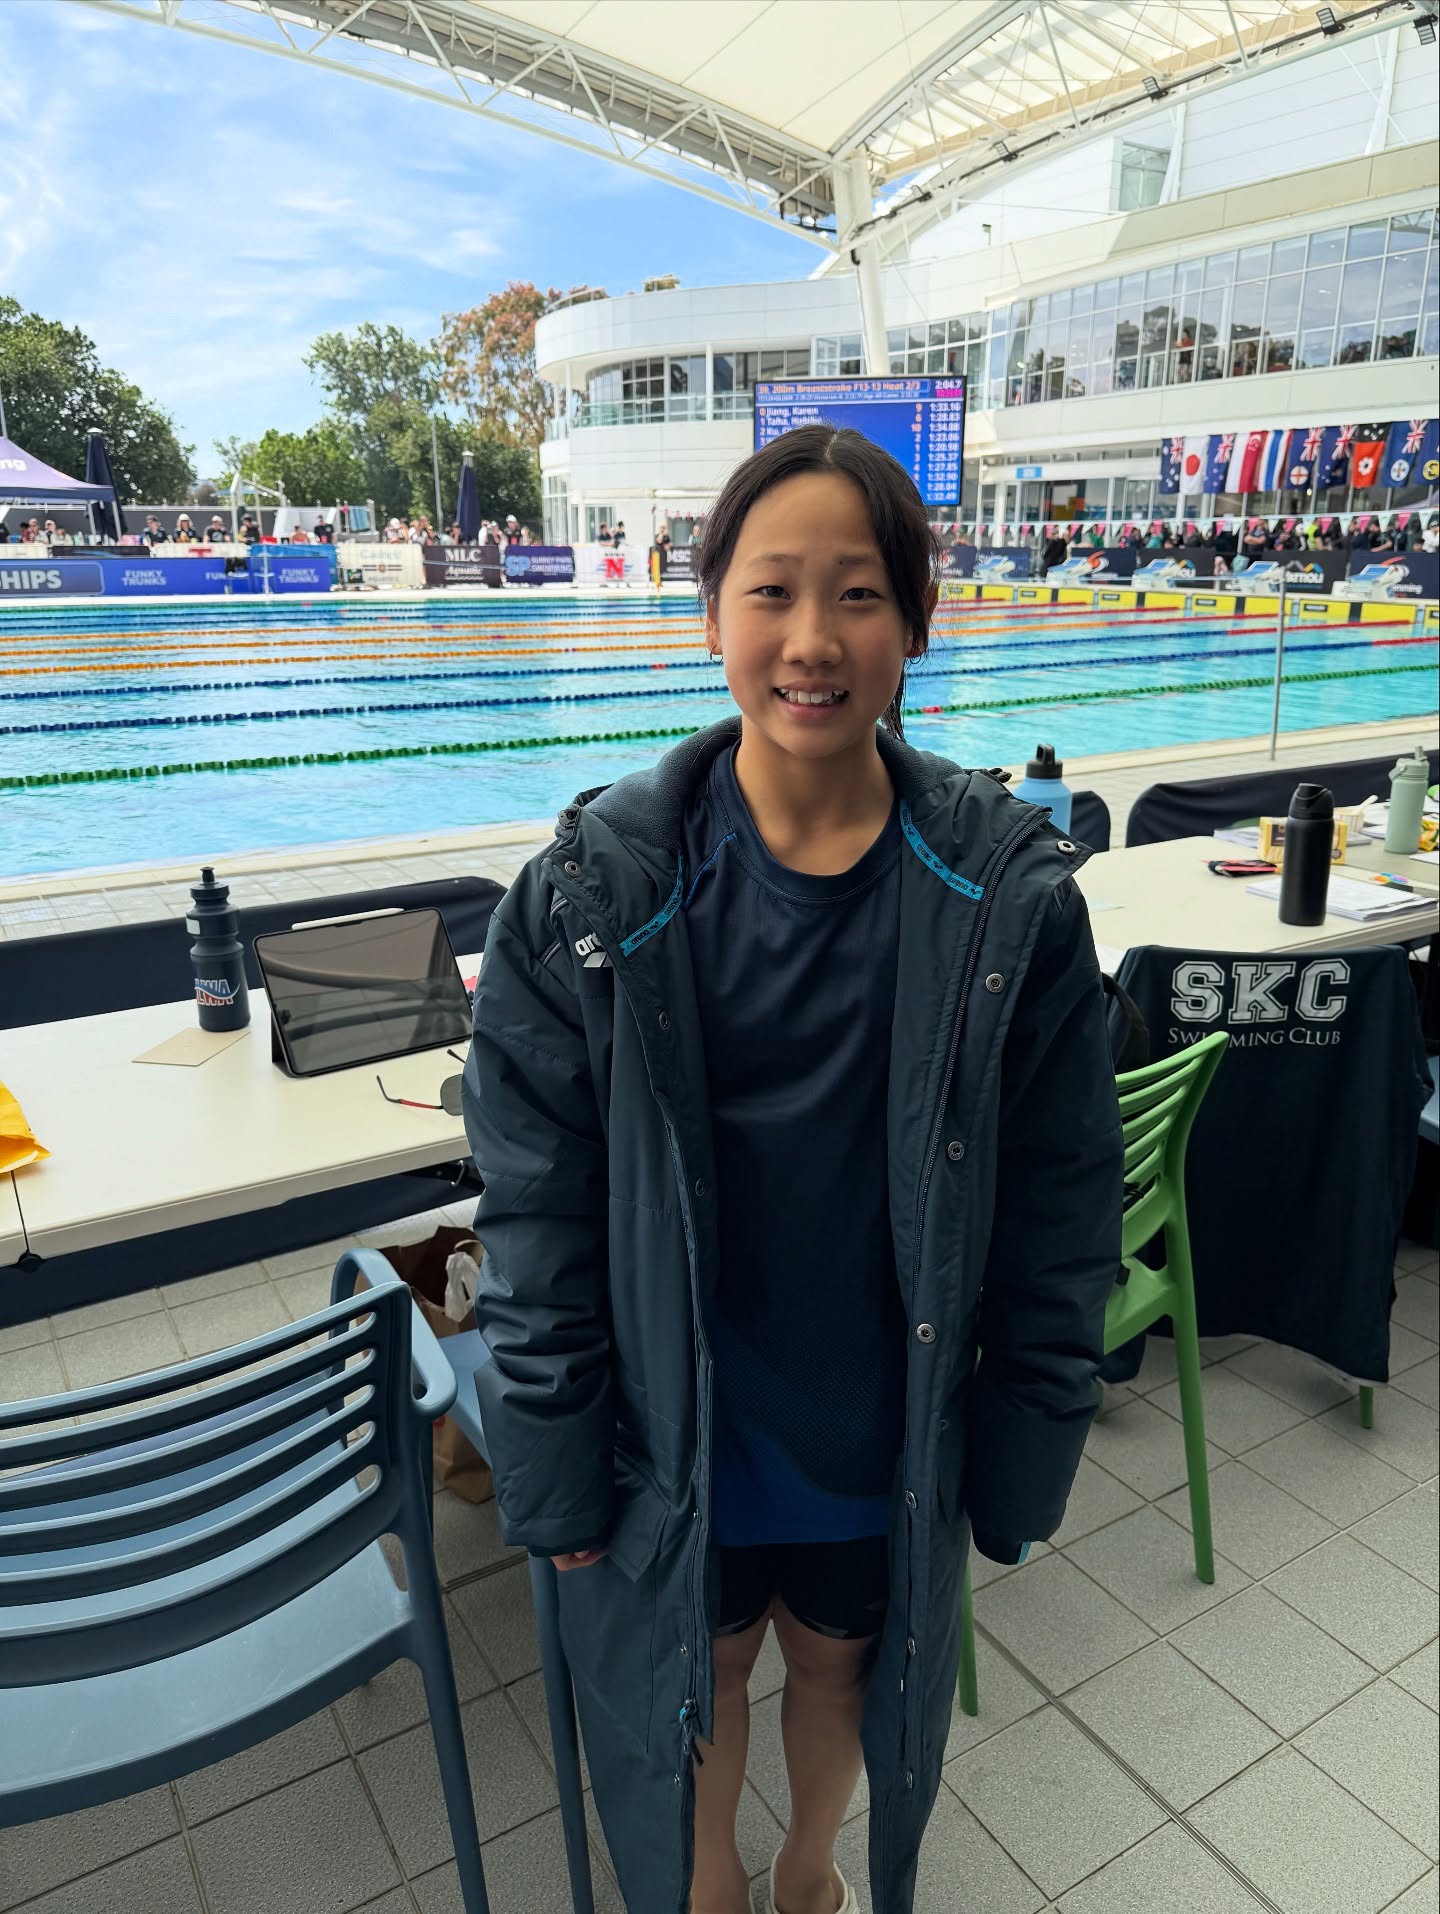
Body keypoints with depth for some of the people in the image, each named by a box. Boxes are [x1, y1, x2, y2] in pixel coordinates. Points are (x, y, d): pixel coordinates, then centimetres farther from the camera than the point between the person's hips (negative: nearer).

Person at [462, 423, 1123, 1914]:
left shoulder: (1011, 893, -15)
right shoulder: (595, 889, -17)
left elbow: (1060, 1204, -7)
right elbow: (537, 1202, -10)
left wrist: (1025, 1460, -1)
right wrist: (556, 1476, -5)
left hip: (883, 1440, 1)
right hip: (673, 1436, 0)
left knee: (842, 1662, 27)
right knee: (692, 1679, 25)